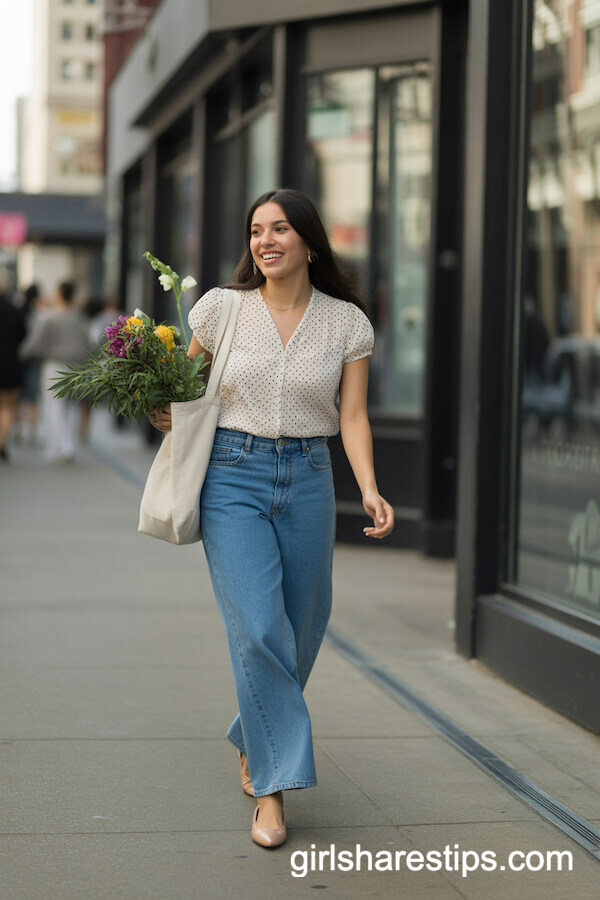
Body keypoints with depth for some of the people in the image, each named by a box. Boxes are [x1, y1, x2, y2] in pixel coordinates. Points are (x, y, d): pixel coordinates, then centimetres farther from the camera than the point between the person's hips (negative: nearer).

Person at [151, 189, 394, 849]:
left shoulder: (346, 323, 2)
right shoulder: (222, 309, 1)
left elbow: (352, 418, 1)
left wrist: (370, 490, -14)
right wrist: (167, 414, -6)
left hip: (307, 480, 2)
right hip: (232, 477, -2)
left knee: (299, 632, 10)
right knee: (258, 629, -14)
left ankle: (252, 743, 38)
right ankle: (273, 786, -6)